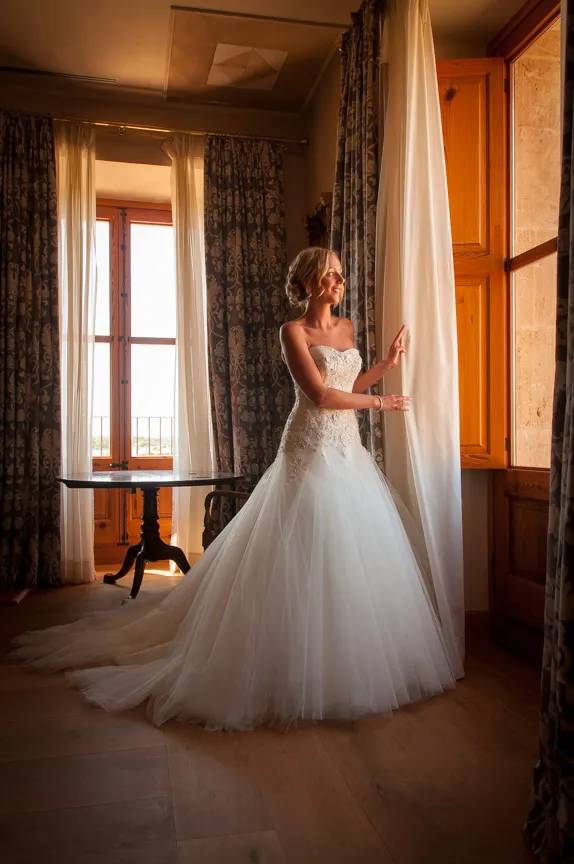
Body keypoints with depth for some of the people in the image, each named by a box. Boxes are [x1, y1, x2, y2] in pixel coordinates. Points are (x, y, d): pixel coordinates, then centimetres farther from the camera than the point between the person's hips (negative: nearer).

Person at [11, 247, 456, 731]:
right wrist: (381, 403, -6)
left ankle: (345, 666, 24)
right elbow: (320, 396, -14)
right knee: (305, 560, -6)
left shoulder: (345, 328, 16)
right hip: (312, 452, -8)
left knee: (354, 558, 9)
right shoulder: (293, 331, -6)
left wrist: (387, 364, 18)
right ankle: (298, 677, 8)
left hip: (348, 452, 8)